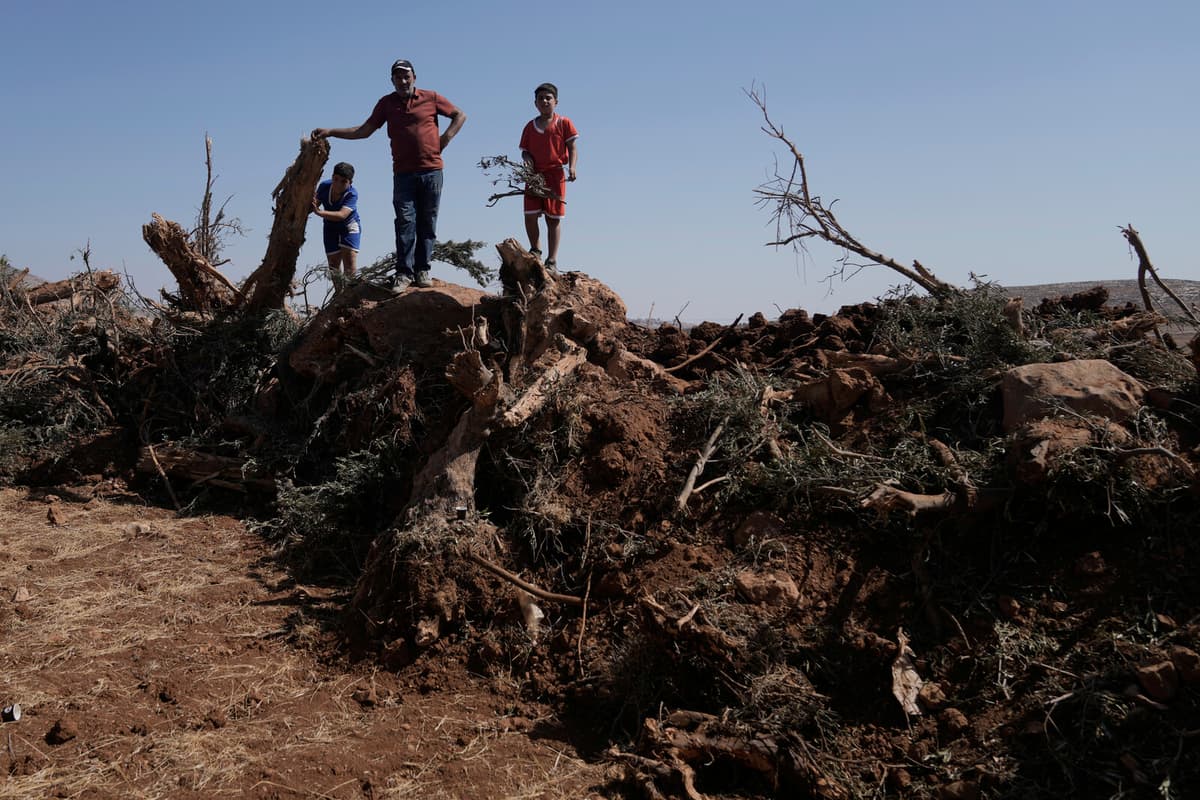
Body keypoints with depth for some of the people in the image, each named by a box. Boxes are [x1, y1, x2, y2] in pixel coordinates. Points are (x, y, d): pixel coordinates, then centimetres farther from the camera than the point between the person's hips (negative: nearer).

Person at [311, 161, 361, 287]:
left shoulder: (352, 194, -31)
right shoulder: (324, 186, -19)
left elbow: (342, 215, -44)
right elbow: (316, 204, -7)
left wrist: (319, 212, -55)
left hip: (349, 226, -4)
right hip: (331, 227, 4)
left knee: (350, 261, -16)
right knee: (333, 262, 6)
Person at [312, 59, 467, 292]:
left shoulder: (431, 98, 7)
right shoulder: (387, 103, 12)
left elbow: (460, 115, 15)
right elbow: (364, 130, 13)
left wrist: (445, 139, 2)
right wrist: (330, 132, 7)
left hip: (431, 170, -1)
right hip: (403, 173, 1)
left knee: (427, 224, 2)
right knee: (405, 222, -7)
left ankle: (422, 270, 8)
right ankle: (403, 273, -7)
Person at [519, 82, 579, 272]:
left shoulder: (564, 123, 3)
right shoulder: (530, 126, 12)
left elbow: (572, 147, -1)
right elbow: (525, 150, 15)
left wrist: (571, 167, -17)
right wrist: (527, 158, -8)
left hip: (555, 174, -2)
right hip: (534, 175, 3)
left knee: (554, 219, 0)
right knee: (530, 215, -8)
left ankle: (552, 260, 6)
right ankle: (535, 250, 16)